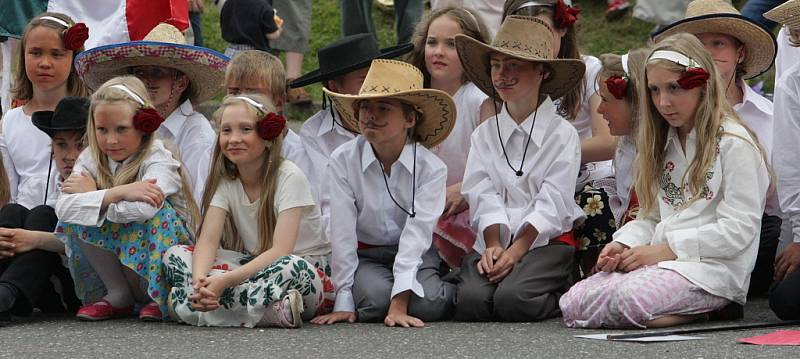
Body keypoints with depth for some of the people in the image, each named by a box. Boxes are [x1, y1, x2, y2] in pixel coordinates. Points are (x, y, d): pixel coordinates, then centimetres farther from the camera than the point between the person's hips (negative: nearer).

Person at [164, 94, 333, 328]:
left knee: (290, 267, -40)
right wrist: (199, 280, -33)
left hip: (309, 272, -6)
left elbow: (280, 251, -24)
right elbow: (208, 240, -11)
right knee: (176, 255, -14)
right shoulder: (224, 181, 2)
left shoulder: (289, 177, -14)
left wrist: (224, 281, -34)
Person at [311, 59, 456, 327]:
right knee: (375, 298, -31)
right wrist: (344, 302, -15)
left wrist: (399, 303, -30)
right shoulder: (343, 160, -12)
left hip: (416, 256, 0)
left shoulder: (431, 168, -13)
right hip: (365, 256, 0)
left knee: (426, 304, -28)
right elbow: (342, 233, -12)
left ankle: (454, 290, 7)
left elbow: (417, 235, -21)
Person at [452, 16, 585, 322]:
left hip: (546, 240, -2)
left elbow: (551, 203, -7)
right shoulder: (484, 134, 13)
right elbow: (485, 196, 1)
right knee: (471, 301, -26)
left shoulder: (563, 135, 2)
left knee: (512, 299, -29)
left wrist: (517, 249, -17)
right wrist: (493, 245, -16)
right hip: (495, 241, 2)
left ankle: (565, 296, 2)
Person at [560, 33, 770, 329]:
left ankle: (709, 309, -10)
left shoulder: (733, 143, -4)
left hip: (714, 266, -8)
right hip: (657, 260, 8)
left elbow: (738, 230, -11)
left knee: (631, 299, -36)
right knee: (572, 303, -16)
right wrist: (624, 244, -2)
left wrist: (668, 248, -12)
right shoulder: (664, 144, 21)